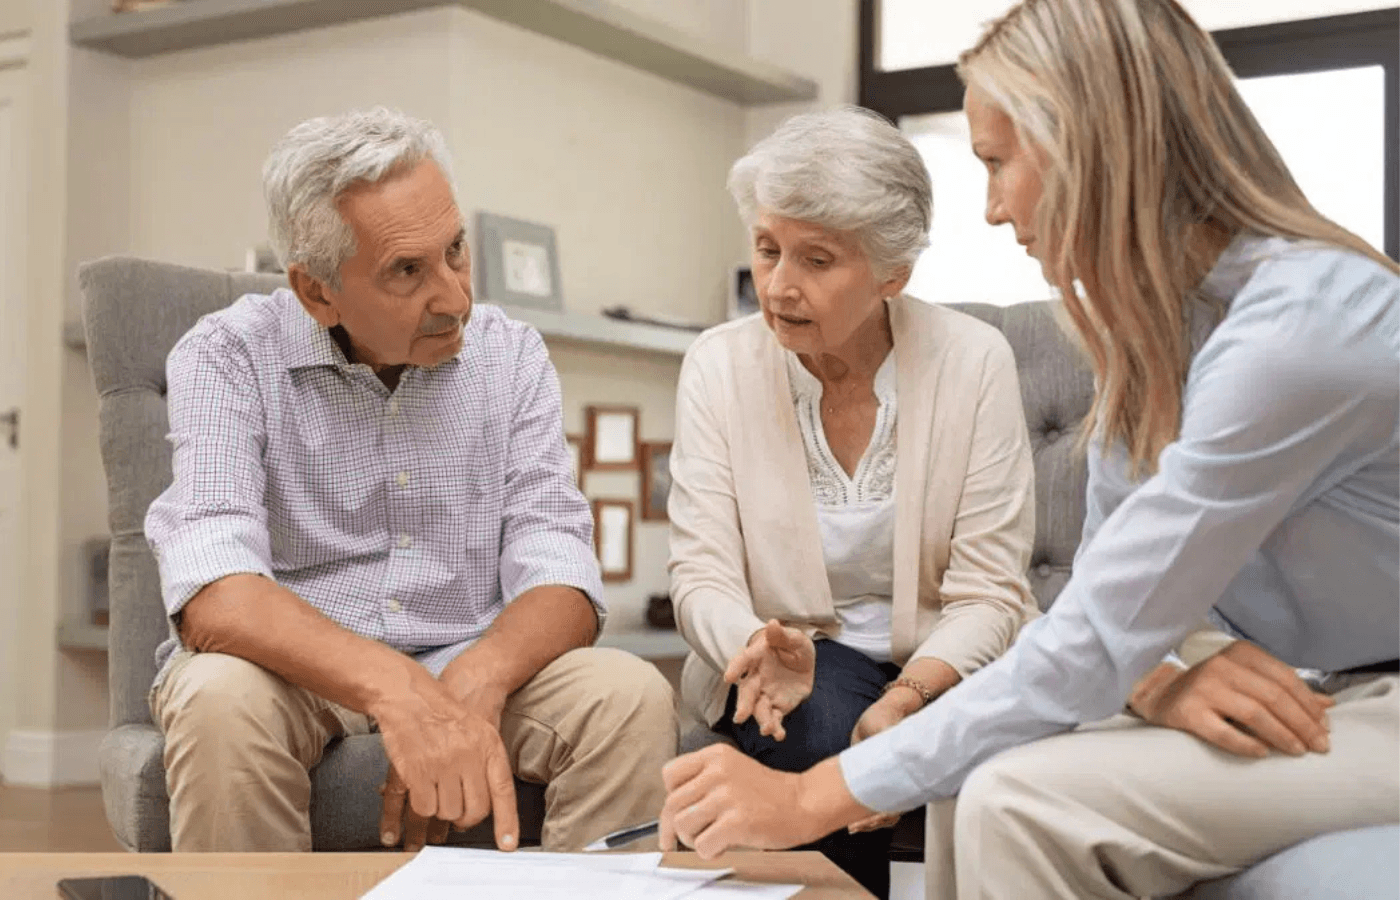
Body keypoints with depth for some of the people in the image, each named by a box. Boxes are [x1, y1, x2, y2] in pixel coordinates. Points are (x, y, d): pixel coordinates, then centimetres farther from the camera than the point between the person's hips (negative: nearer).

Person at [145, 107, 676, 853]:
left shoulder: (511, 357, 1)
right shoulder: (227, 358, -9)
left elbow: (556, 576, -8)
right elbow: (214, 598, -24)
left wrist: (472, 684, -32)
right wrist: (397, 690, -42)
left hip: (470, 672, 2)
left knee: (632, 697, -24)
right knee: (222, 700, -34)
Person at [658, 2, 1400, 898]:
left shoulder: (1296, 327, -25)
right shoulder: (1151, 319, 3)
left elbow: (1091, 645, -26)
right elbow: (1108, 592, 5)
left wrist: (813, 798, -22)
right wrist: (1159, 683, -18)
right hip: (1325, 702, 8)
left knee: (1021, 802, -23)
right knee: (979, 785, -3)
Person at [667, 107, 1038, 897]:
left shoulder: (976, 361, -9)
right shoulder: (718, 366, -6)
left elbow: (987, 592, -11)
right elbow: (703, 574, -9)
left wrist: (909, 698, -30)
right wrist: (760, 651, -32)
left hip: (942, 663, 0)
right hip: (792, 656, 1)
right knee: (827, 733, -32)